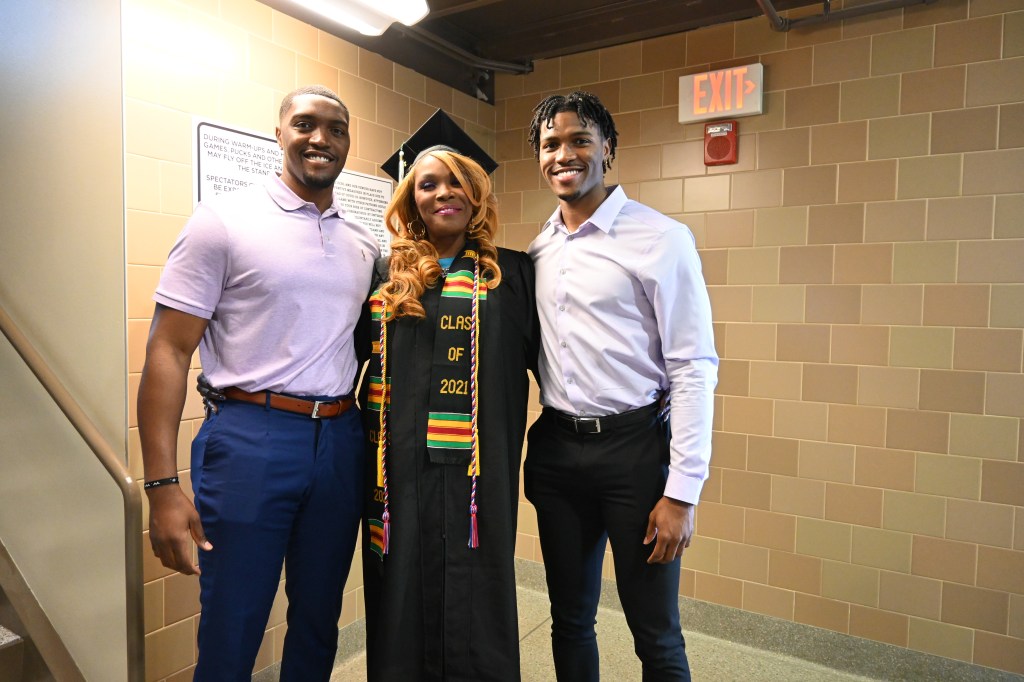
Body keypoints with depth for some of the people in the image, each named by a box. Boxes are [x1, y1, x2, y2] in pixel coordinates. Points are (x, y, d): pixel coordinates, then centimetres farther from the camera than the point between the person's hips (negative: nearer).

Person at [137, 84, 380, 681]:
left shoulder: (366, 244, 10)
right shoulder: (225, 220, -4)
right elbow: (169, 350, -8)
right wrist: (162, 485, -14)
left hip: (340, 440, 5)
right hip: (249, 437, -4)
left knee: (319, 621, 17)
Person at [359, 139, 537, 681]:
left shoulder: (512, 274, 6)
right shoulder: (386, 274, 9)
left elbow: (543, 358, 6)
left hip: (480, 472, -1)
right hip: (400, 472, 2)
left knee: (475, 600, 8)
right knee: (405, 596, 12)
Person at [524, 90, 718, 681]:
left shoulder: (661, 239, -8)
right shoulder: (538, 251, 8)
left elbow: (694, 369, -11)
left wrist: (682, 492, -14)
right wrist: (523, 454, 6)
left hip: (635, 446, -5)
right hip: (555, 447, 5)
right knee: (571, 620, 19)